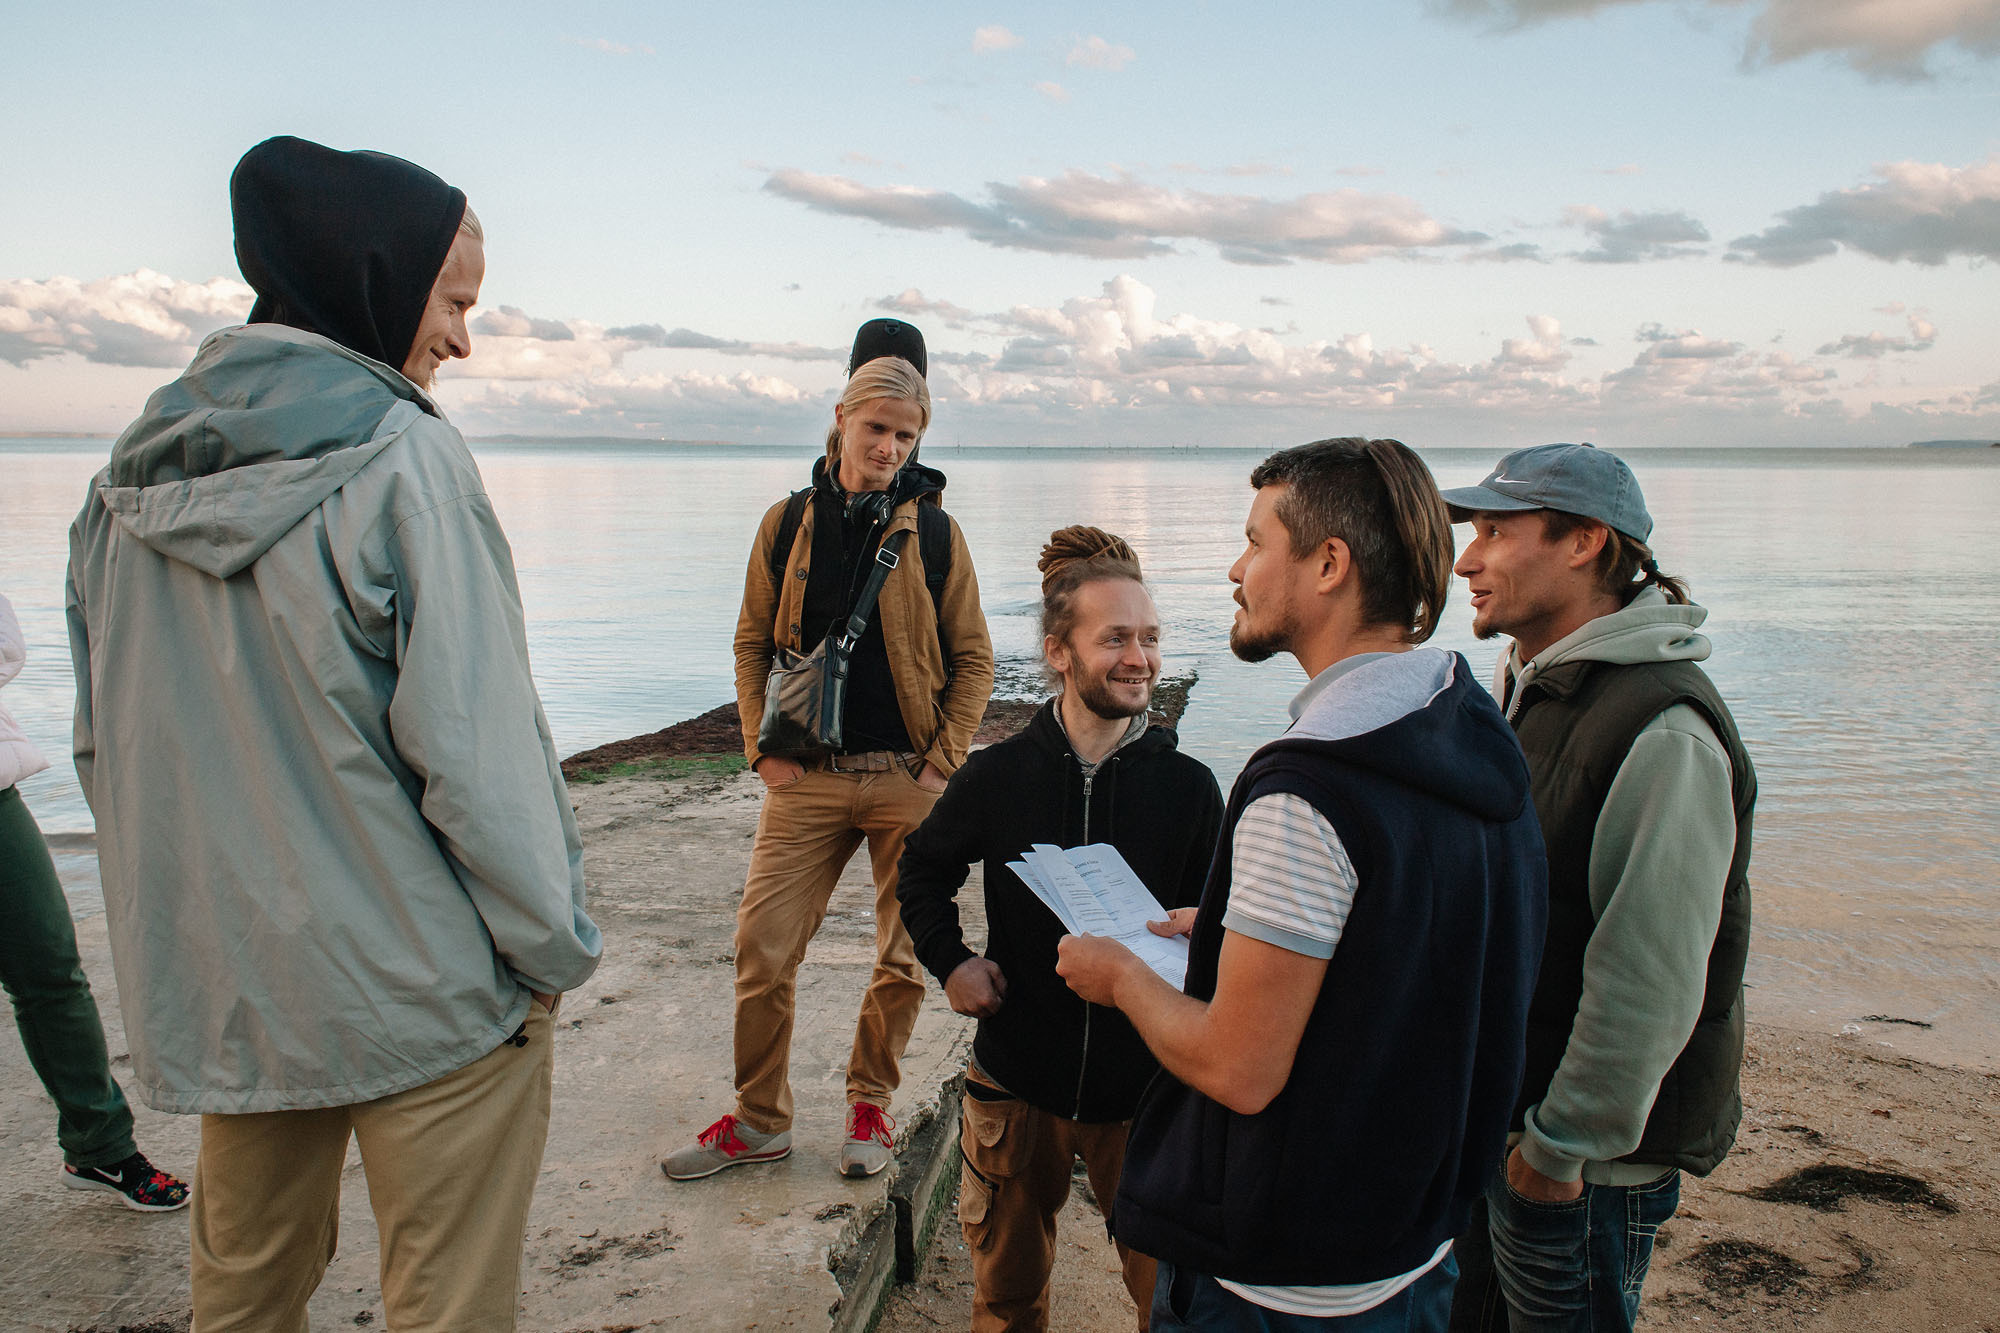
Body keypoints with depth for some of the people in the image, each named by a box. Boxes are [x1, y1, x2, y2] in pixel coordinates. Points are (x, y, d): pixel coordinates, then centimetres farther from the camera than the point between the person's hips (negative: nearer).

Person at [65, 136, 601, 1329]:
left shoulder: (139, 471, 5)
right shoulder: (396, 457, -16)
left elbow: (107, 748, 11)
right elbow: (474, 747, -19)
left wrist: (195, 924, 20)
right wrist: (552, 949, -8)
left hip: (215, 993, 7)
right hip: (418, 993, -6)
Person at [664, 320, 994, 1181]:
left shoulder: (935, 533, 0)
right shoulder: (788, 523, 4)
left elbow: (972, 659, 4)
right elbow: (753, 643, 11)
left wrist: (942, 766, -4)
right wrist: (763, 750, 1)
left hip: (909, 779, -1)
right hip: (808, 778, 1)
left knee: (903, 958, 7)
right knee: (762, 950, 0)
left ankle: (869, 1102, 29)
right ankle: (759, 1119, 19)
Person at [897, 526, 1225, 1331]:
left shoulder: (1188, 788, -7)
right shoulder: (998, 776, -6)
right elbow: (924, 870, 11)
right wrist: (949, 961, -2)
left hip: (1143, 1085, -1)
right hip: (1017, 1081, 1)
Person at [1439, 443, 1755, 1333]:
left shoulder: (1663, 733, -24)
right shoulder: (1526, 687, 7)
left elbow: (1649, 982, -25)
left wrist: (1561, 1145, -18)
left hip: (1591, 1158, -9)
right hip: (1496, 1122, 9)